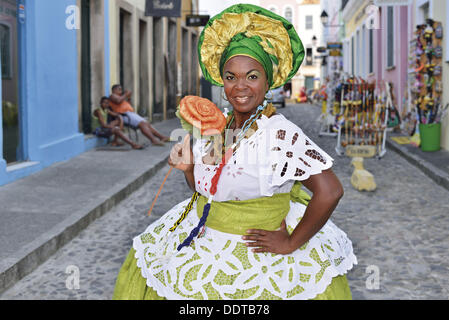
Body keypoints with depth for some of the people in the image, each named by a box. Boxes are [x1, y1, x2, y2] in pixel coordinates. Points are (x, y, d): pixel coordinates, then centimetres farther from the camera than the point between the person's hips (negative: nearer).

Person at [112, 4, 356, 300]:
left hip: (257, 253, -7)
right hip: (203, 240, 7)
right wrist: (188, 168, -6)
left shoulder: (279, 134, -21)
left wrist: (291, 243, -20)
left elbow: (330, 191, -28)